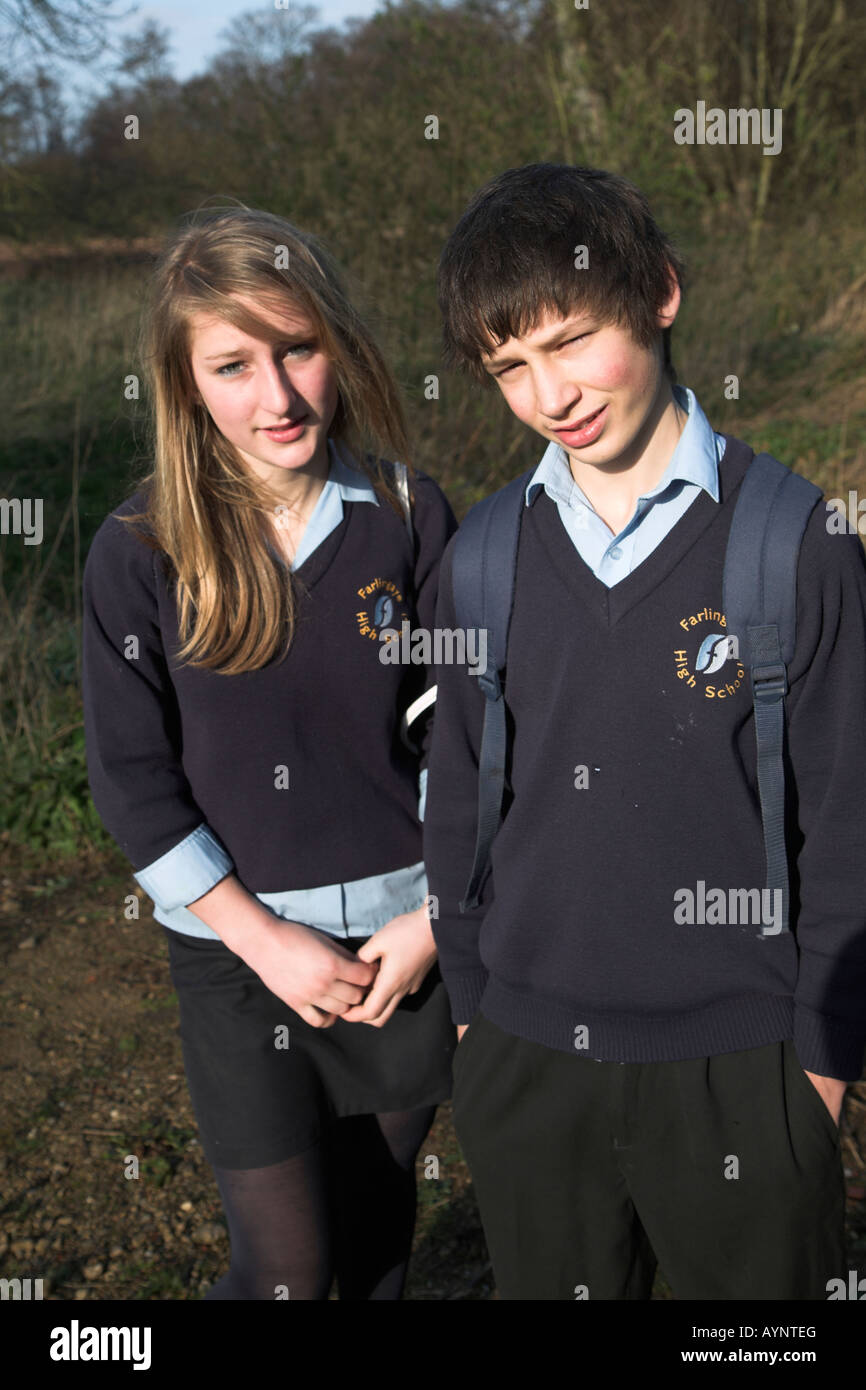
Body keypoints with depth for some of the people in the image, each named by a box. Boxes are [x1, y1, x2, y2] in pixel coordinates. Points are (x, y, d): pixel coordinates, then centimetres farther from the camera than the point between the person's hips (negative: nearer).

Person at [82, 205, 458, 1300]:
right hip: (236, 951, -1)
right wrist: (262, 937, -10)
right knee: (285, 1267, 2)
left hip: (402, 938, 2)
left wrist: (434, 919, -6)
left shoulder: (408, 517, -6)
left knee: (377, 1218, 19)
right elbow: (131, 777, -7)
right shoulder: (140, 551, -10)